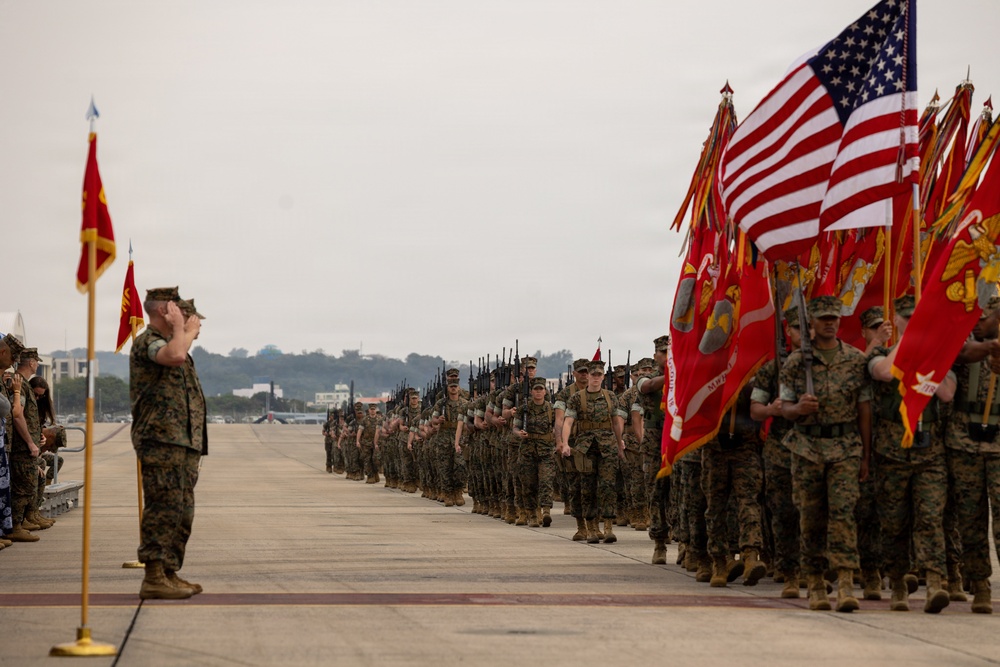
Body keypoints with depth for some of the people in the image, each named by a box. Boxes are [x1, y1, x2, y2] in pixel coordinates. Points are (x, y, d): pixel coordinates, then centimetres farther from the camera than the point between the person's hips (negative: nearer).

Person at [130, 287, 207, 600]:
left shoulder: (170, 342, 24)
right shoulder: (147, 342, -8)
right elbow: (174, 355, -28)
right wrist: (181, 329, -13)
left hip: (185, 442, 11)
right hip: (161, 441, -11)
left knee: (181, 513, 12)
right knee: (164, 508, -13)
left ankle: (170, 574, 18)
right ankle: (154, 577, -14)